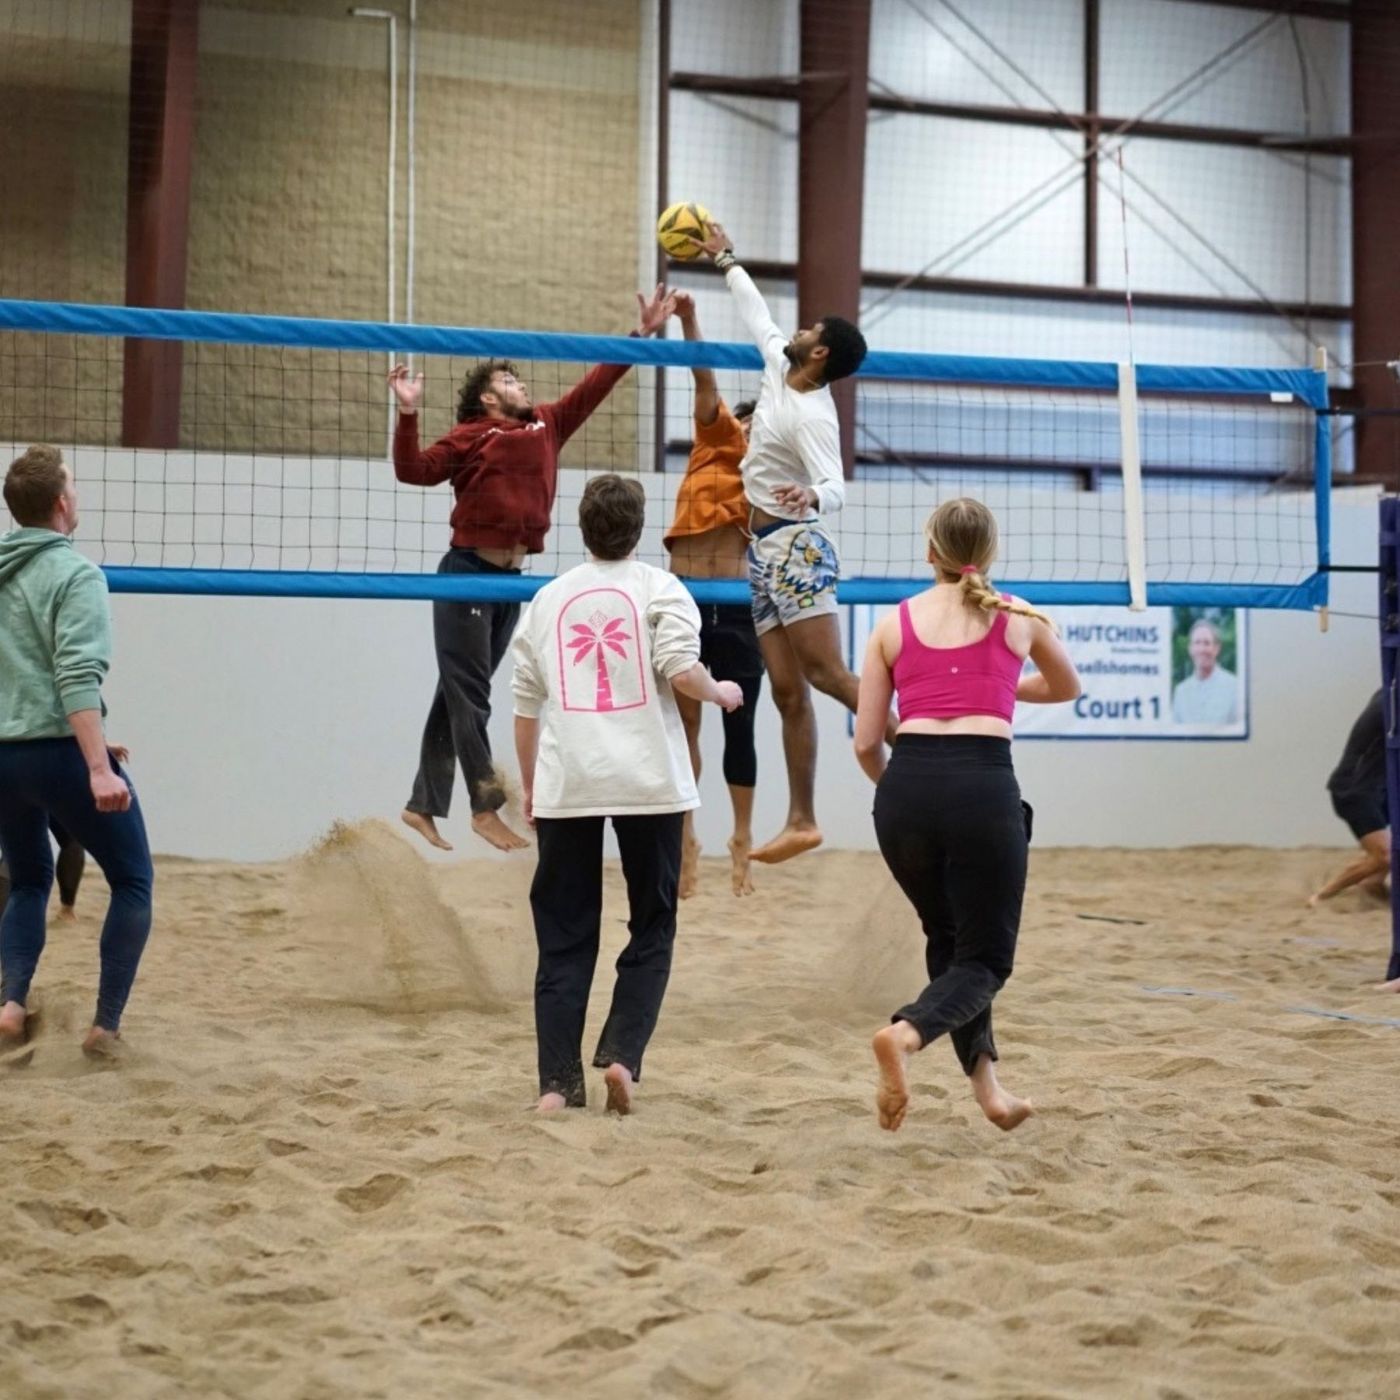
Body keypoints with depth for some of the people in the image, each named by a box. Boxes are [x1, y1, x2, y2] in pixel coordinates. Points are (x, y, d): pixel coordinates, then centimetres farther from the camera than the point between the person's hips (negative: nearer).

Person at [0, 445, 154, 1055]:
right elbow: (78, 676, -21)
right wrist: (99, 768, -27)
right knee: (133, 882, 9)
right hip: (60, 752, -7)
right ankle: (107, 1024, 4)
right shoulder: (74, 574, -11)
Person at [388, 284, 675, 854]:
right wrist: (408, 412, -23)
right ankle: (487, 807, -5)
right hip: (468, 573, -7)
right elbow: (414, 470, -11)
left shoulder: (546, 426, 13)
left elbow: (593, 385, 17)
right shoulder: (470, 437, -4)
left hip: (510, 578, 7)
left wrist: (641, 334, 15)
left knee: (458, 697, 10)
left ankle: (424, 805, 14)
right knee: (469, 697, -4)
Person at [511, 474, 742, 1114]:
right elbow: (682, 671, -11)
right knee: (651, 928, 11)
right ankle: (621, 1055, -5)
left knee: (564, 939, 6)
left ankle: (557, 1082, 0)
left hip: (564, 785, 2)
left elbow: (525, 703, 13)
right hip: (648, 779, -2)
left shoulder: (547, 599, 12)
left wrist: (529, 786, 22)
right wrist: (722, 692, 10)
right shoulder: (660, 588, 2)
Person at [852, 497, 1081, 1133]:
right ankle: (905, 1032, -24)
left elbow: (865, 742, 12)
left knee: (946, 939, 24)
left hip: (907, 787, 3)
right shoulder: (1018, 616, 13)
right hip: (984, 785, -2)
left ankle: (987, 1086, 26)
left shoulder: (895, 623, 14)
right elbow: (1066, 687, 35)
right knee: (985, 956, 6)